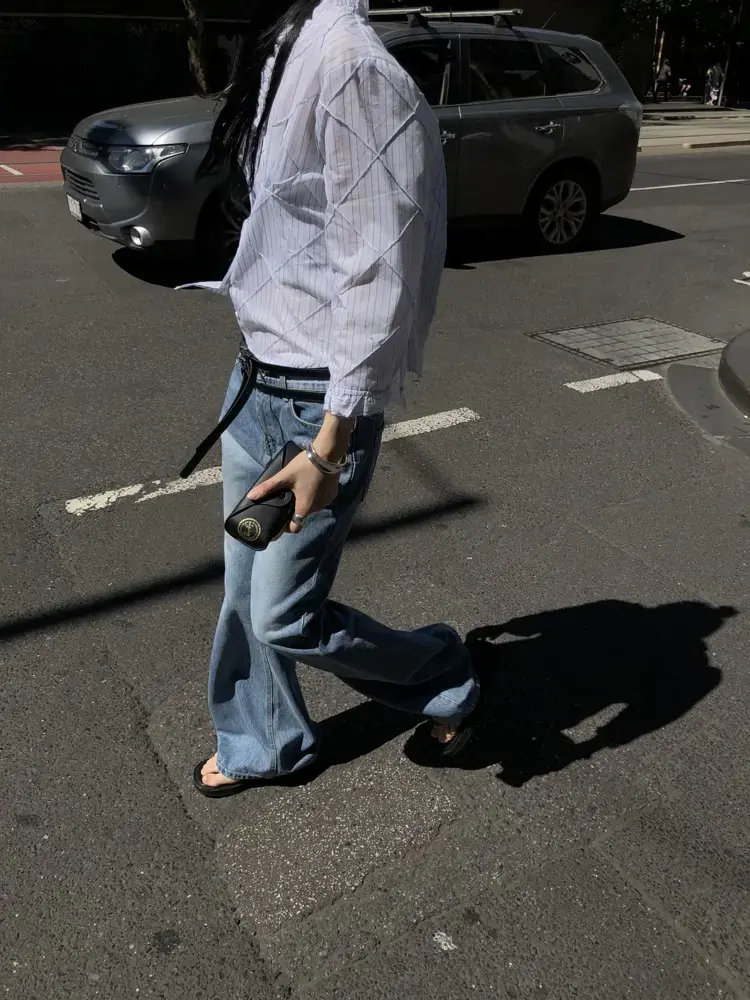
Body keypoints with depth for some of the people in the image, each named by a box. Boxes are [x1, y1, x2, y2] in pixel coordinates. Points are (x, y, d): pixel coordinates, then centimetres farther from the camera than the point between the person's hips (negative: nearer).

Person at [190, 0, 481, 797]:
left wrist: (330, 444, -23)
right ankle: (264, 745, 42)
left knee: (286, 619, 4)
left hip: (316, 403, -8)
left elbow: (378, 279, -22)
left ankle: (446, 679, 29)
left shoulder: (352, 69, -19)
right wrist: (257, 378, 19)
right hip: (256, 382, 9)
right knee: (244, 594, 18)